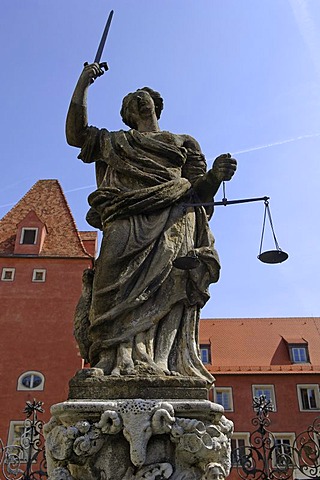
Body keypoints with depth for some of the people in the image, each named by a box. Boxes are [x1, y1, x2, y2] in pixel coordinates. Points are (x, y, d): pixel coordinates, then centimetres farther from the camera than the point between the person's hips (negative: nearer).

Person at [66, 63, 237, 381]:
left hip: (173, 221, 0)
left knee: (167, 289, -24)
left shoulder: (184, 142, 30)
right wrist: (83, 84, 24)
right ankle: (122, 360, -33)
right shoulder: (115, 141, 34)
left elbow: (200, 191, 19)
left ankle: (163, 363, -33)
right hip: (128, 221, 1)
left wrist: (216, 175, -5)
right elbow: (76, 134, 21)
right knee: (124, 288, -24)